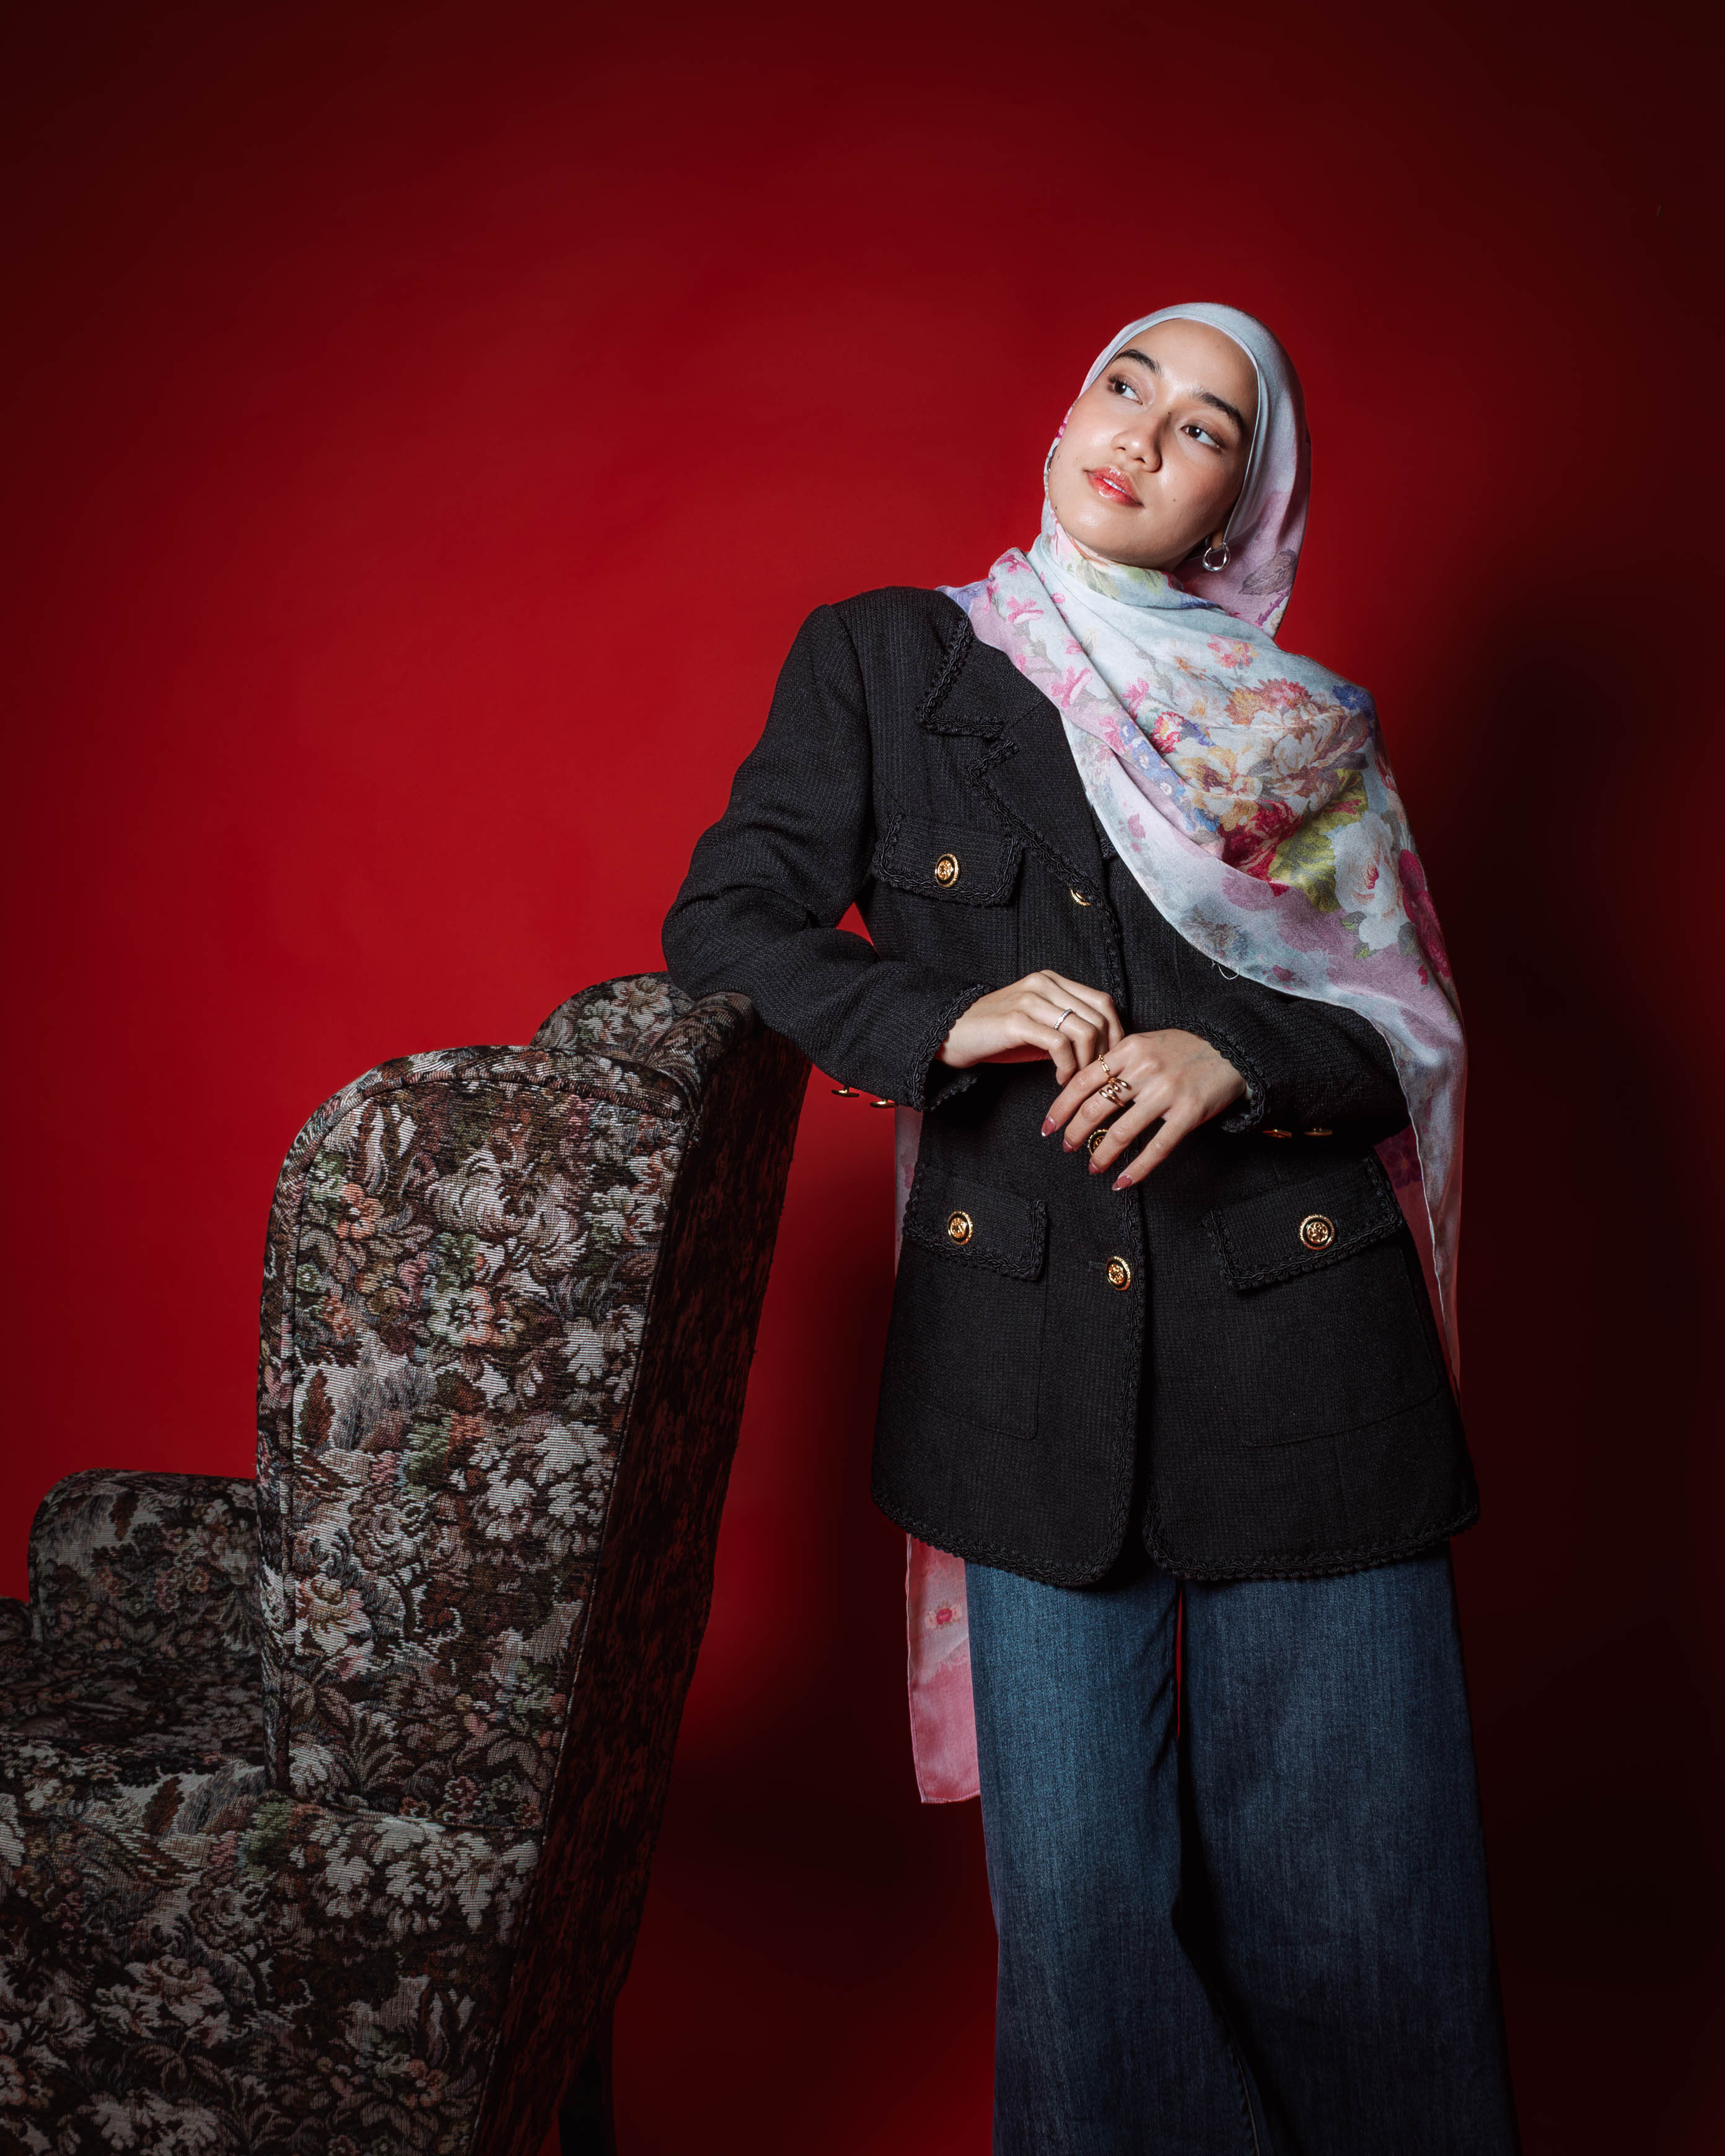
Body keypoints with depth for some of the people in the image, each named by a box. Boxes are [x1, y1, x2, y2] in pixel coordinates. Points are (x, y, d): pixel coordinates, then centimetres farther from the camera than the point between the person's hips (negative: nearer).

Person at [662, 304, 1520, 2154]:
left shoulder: (1304, 726, 11)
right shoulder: (886, 659, 9)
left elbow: (1406, 1038, 9)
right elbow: (724, 924, 4)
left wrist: (1237, 1059, -12)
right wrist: (947, 1015, -13)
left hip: (1299, 1332, 1)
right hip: (1029, 1356, 0)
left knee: (1348, 1866, 5)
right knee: (1080, 1878, 4)